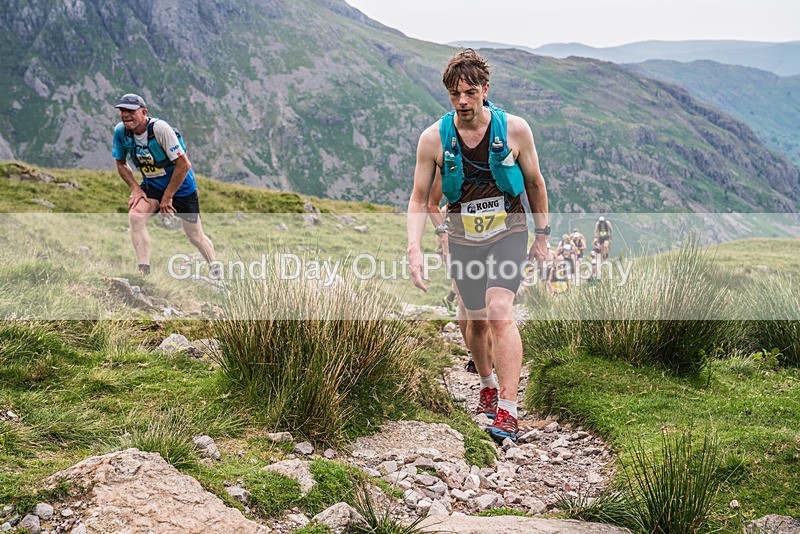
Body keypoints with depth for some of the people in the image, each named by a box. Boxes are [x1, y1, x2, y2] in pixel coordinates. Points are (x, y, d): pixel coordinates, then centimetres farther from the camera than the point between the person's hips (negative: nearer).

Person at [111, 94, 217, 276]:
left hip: (180, 185, -4)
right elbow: (121, 163, 6)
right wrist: (135, 188, -8)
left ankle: (215, 268, 31)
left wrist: (167, 196, -18)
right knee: (135, 215, -24)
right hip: (151, 185, 4)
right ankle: (144, 271, -19)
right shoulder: (120, 131, -11)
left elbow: (184, 165, -24)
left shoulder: (160, 128, -27)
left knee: (195, 236, 4)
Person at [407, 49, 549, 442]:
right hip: (463, 237, 2)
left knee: (500, 313, -19)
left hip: (508, 232, -2)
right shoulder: (433, 138, -10)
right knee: (477, 320, 12)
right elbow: (419, 199, -2)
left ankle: (507, 413, -18)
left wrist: (542, 236, 8)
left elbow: (534, 182, 4)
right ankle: (487, 384, 40)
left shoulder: (514, 129, -12)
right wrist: (414, 249, -14)